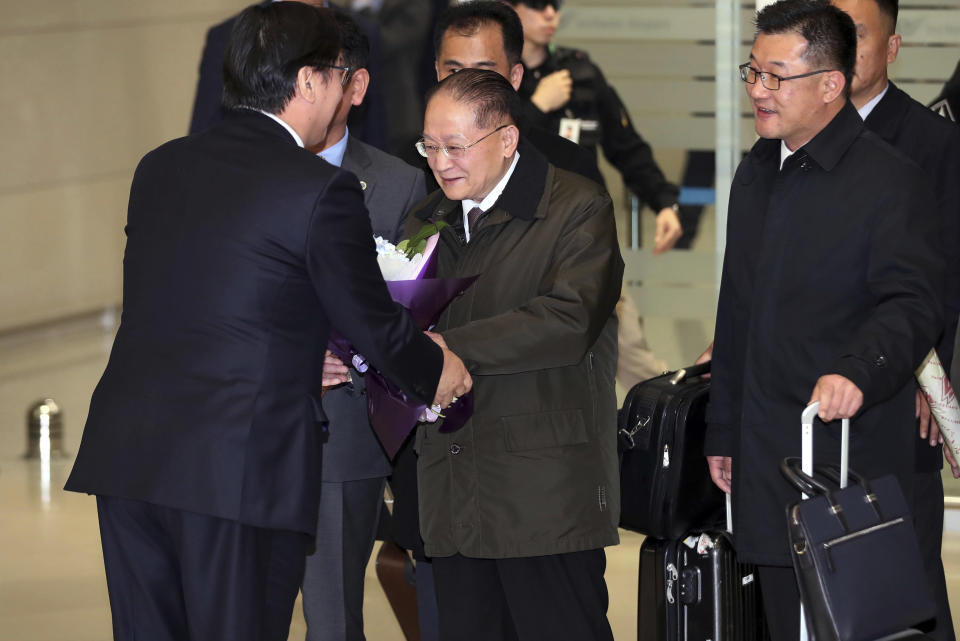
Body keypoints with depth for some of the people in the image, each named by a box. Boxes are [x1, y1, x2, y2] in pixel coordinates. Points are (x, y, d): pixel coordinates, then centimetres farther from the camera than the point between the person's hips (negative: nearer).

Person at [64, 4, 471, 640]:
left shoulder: (160, 167, 13)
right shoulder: (322, 190, -8)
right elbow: (376, 324, 0)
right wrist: (437, 371, 21)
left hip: (124, 457, 6)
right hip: (241, 468, -6)